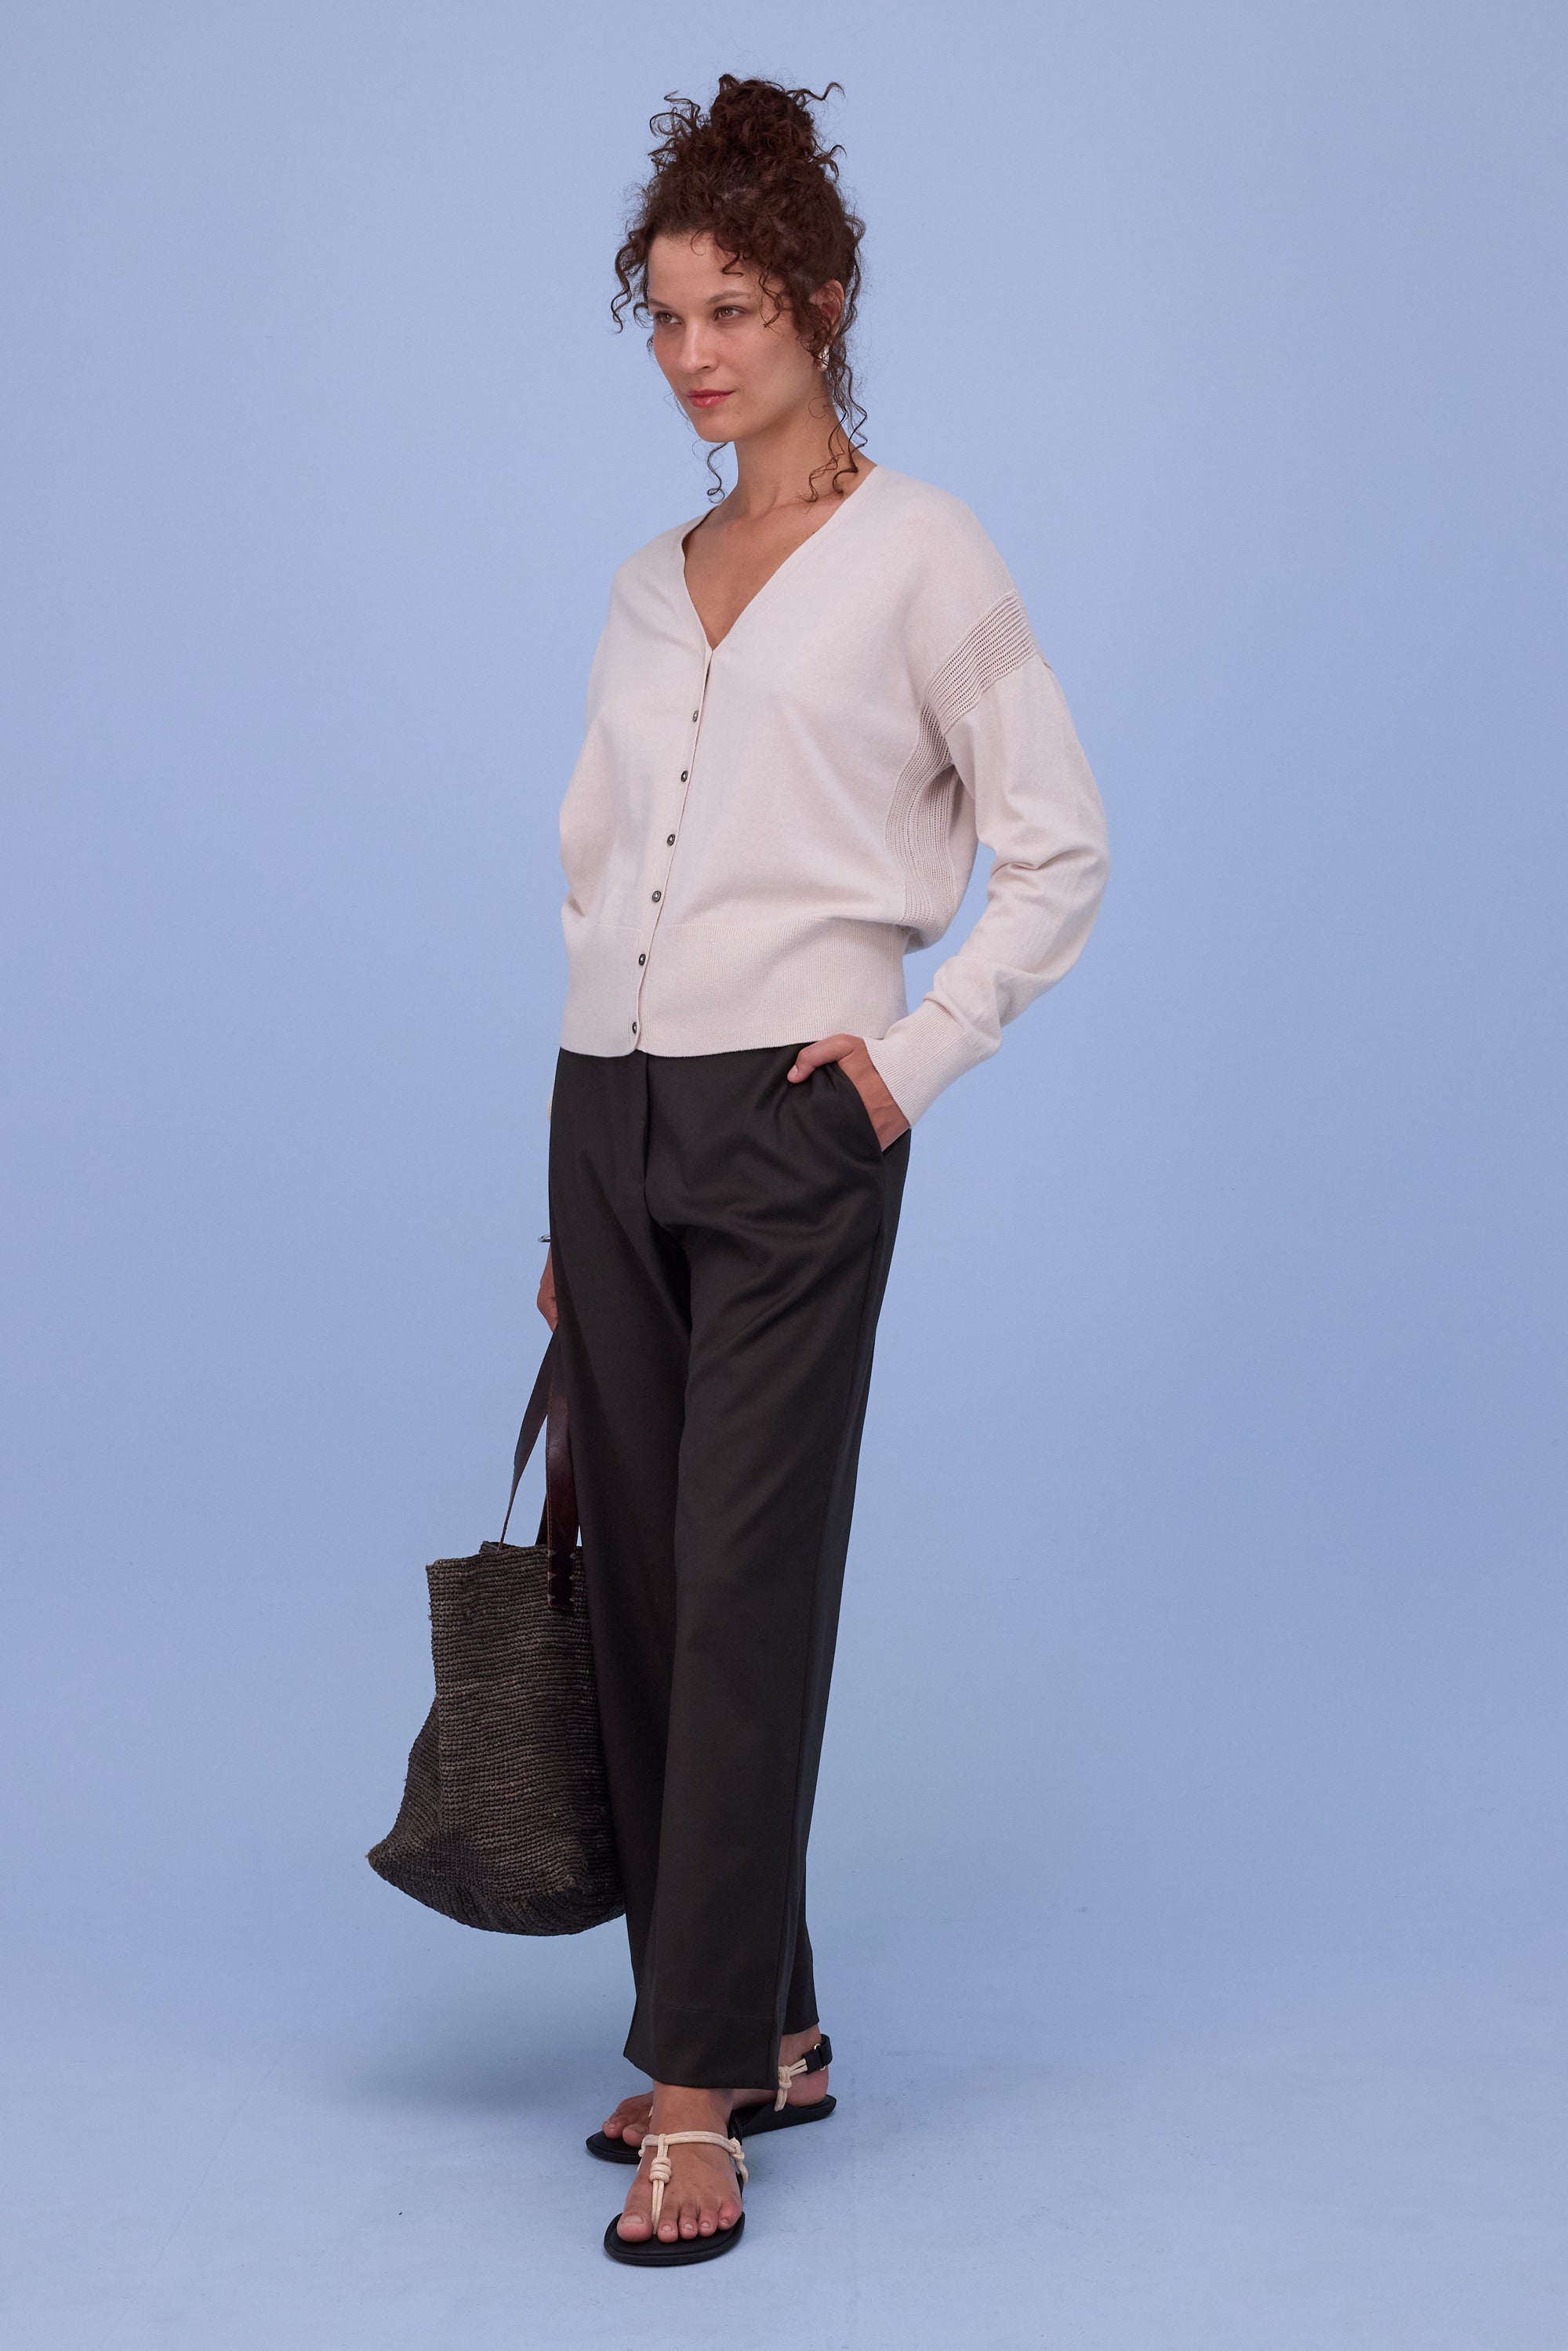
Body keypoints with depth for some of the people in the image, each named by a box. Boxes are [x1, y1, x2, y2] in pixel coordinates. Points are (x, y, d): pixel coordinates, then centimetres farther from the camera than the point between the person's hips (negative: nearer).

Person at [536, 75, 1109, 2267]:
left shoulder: (918, 550, -1)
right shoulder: (646, 585, 16)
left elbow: (1057, 850, 0)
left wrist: (913, 1054, -11)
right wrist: (569, 1207, 17)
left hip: (790, 1124, -6)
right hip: (608, 1118, 7)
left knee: (744, 1594, -6)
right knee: (641, 1589, 8)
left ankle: (700, 2094, 1)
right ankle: (764, 2027, 22)